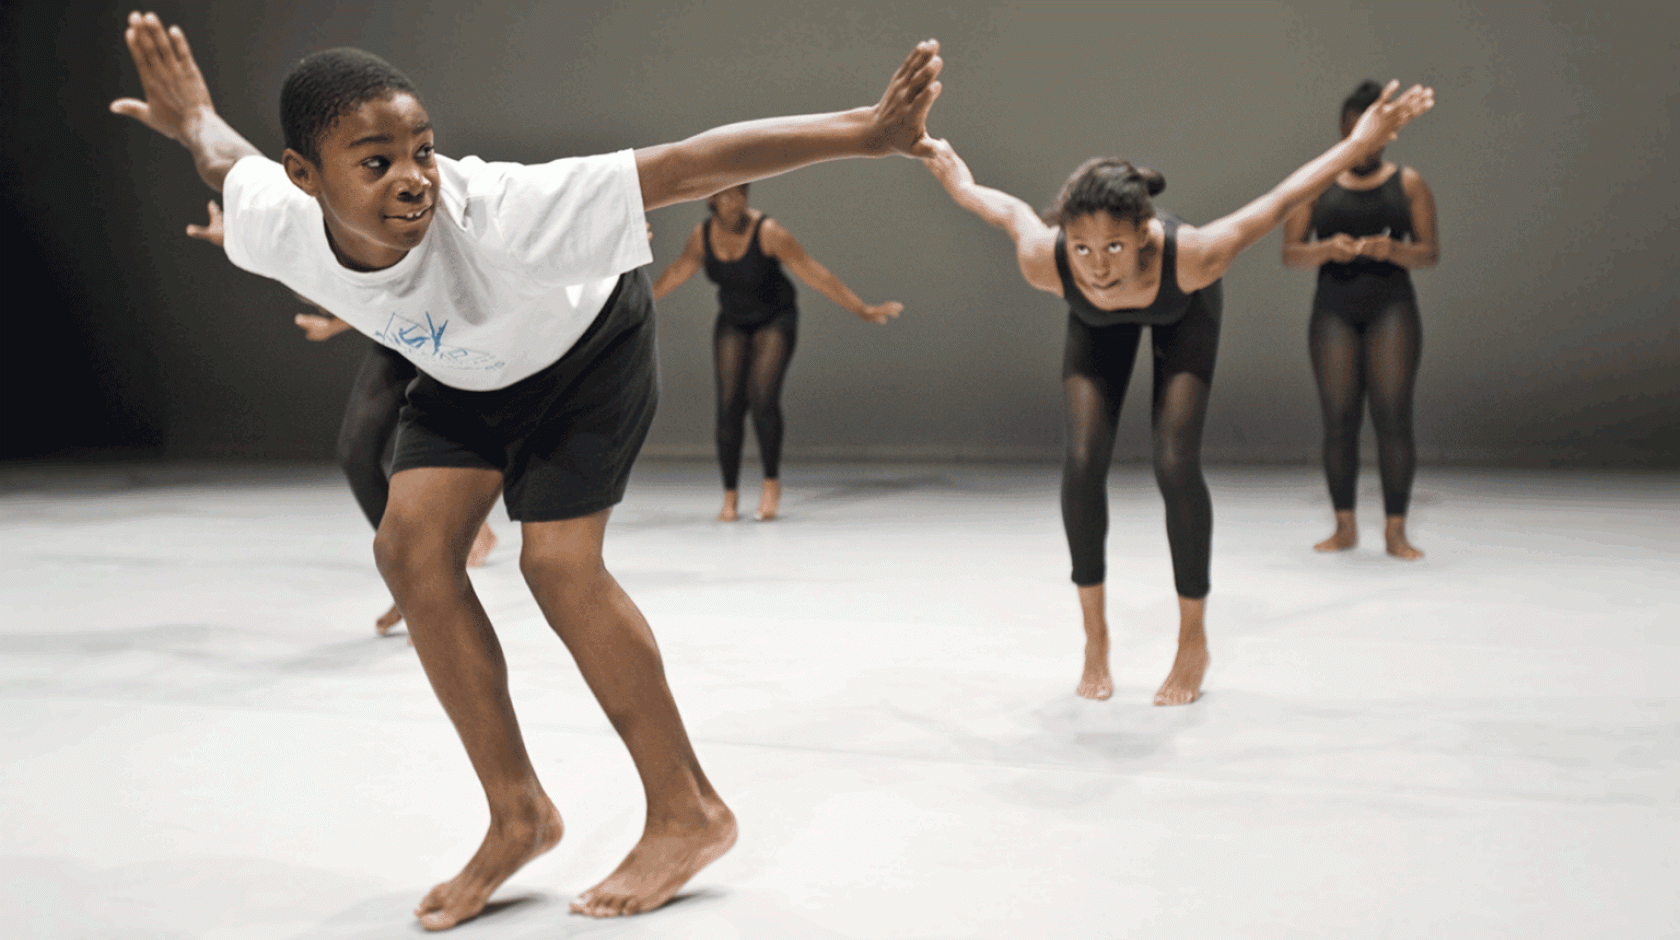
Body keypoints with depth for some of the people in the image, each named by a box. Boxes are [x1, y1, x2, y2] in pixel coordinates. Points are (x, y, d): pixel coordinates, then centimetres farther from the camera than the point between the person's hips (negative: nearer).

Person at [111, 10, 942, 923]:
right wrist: (194, 119, 21)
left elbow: (687, 167, -48)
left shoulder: (493, 212, -43)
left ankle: (689, 811, 1)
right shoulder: (278, 227, -27)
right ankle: (518, 816, 4)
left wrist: (864, 130, -55)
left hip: (586, 344, -5)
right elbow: (228, 160, -2)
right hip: (466, 373, 6)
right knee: (411, 543, -9)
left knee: (557, 562, -15)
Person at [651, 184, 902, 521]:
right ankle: (730, 495, 2)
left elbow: (813, 273, -22)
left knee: (762, 396, -21)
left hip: (775, 320, -3)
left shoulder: (768, 232, -25)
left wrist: (863, 310, -21)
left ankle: (772, 481, -2)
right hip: (733, 323, 4)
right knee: (729, 404, -7)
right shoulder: (702, 236, -12)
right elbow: (677, 272, 7)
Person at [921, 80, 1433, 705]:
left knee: (1176, 465, -15)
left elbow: (1279, 202, -29)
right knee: (1083, 461, -14)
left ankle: (1193, 643, 4)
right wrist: (958, 182, 3)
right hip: (1097, 325, 2)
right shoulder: (1044, 262, -40)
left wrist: (1363, 141, -19)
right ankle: (1095, 642, 4)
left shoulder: (1192, 256, -45)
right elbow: (1010, 209, -17)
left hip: (1183, 314, -1)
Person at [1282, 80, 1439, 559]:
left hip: (1393, 308, -1)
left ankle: (1396, 531, -5)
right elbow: (1290, 253, 2)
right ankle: (1345, 527, 5)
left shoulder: (1408, 183, 6)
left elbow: (1431, 252, 2)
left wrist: (1393, 249, -19)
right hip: (1333, 309, 1)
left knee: (1393, 417, -9)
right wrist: (1326, 249, -19)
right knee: (1339, 419, -4)